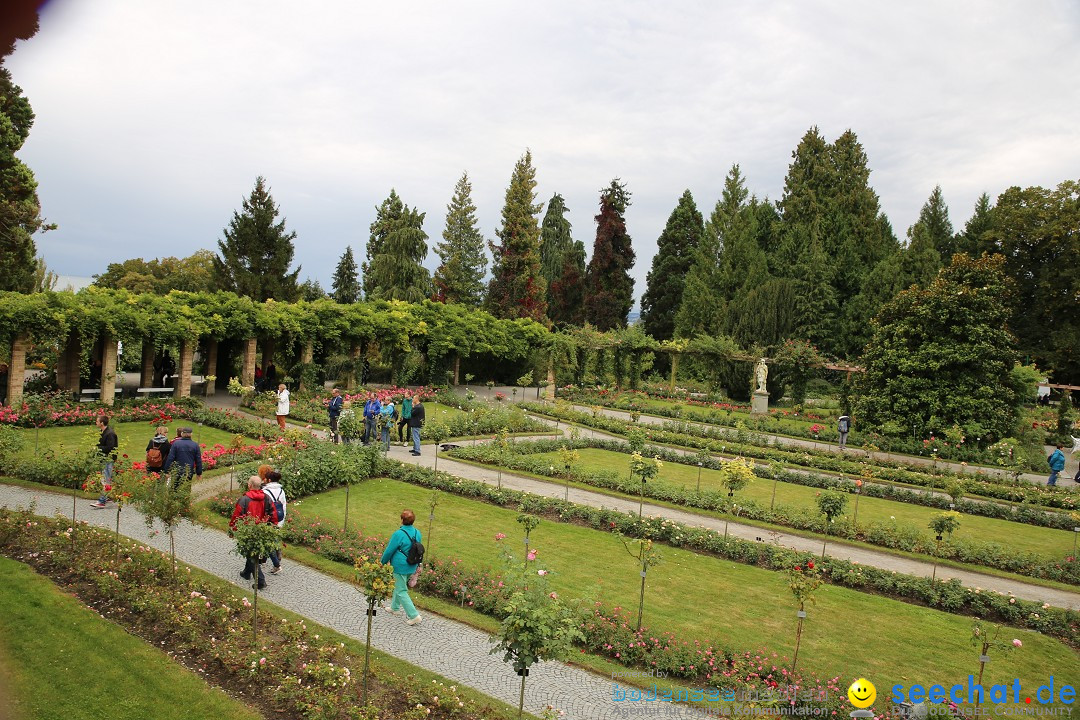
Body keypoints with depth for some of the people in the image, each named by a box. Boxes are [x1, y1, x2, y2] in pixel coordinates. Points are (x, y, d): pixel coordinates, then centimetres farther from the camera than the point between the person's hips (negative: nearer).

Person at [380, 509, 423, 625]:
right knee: (399, 586, 27)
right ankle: (395, 607, 44)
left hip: (400, 567, -7)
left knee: (401, 591, 1)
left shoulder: (398, 534, -23)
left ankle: (414, 616, -3)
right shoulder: (417, 533, -1)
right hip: (412, 567, 8)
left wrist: (383, 562, 4)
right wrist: (417, 565, 25)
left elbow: (389, 551, -14)